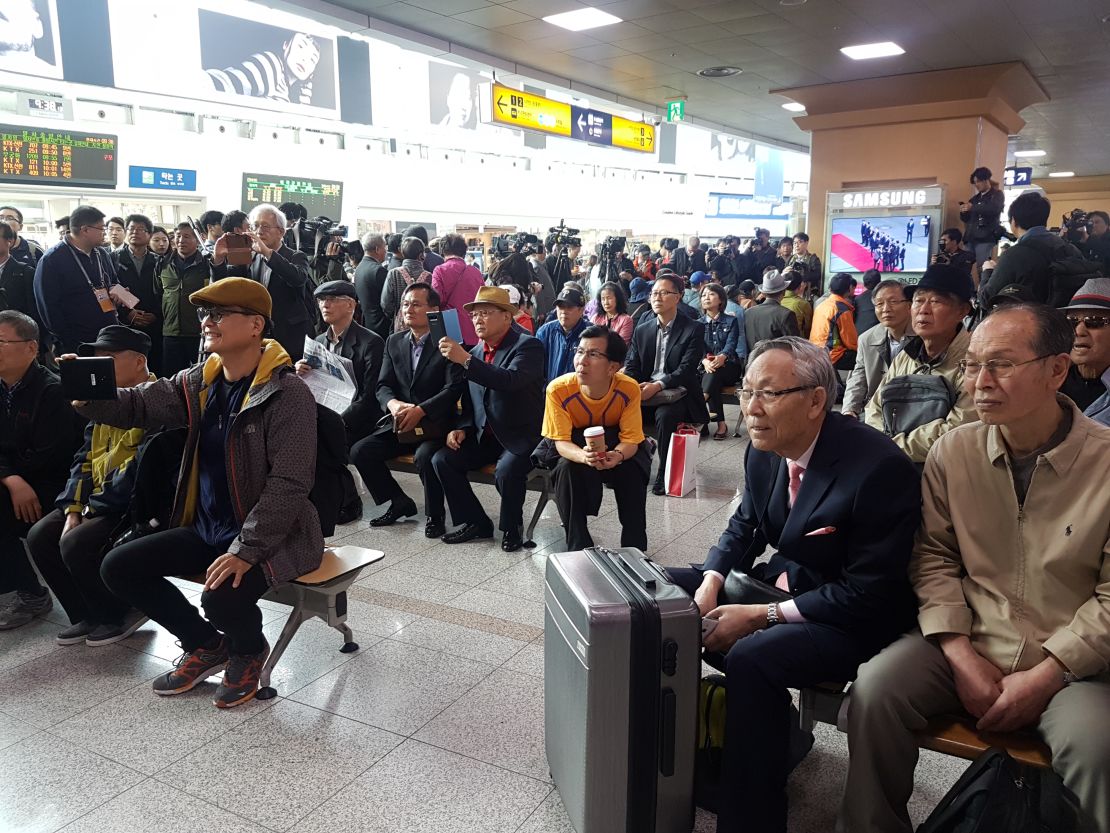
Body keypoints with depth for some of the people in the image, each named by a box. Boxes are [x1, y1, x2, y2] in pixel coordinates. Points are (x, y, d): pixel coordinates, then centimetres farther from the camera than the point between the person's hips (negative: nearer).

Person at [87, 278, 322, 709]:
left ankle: (249, 650, 8)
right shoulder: (199, 382, 6)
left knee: (223, 597, -31)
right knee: (118, 567, 2)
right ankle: (206, 645, 19)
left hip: (273, 535, -8)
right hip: (207, 528, 8)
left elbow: (289, 484, -24)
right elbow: (139, 405, -2)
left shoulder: (287, 393, -19)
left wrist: (246, 551, -27)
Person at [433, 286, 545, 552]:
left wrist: (465, 360, -34)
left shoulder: (528, 346, -11)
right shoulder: (476, 352, 10)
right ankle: (475, 522, 6)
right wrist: (462, 429, -1)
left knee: (506, 471, -32)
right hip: (484, 435, 7)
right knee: (442, 460, -10)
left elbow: (511, 381, -31)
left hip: (520, 436, -7)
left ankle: (511, 526, -2)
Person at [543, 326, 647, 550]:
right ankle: (578, 547, -18)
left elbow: (630, 439, -19)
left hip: (613, 444, 1)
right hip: (574, 447, 0)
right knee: (567, 468, -32)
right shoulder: (559, 390, -28)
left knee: (633, 470, -28)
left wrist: (617, 455, -44)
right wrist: (583, 456, -47)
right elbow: (562, 441, -24)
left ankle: (634, 547, -11)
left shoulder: (629, 389, -25)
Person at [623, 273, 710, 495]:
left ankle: (665, 473, -18)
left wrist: (658, 386, -27)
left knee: (664, 416, -35)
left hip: (678, 394, -4)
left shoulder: (693, 330, -2)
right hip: (645, 393, 4)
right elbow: (631, 366, 8)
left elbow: (687, 370, -13)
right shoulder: (642, 330, 13)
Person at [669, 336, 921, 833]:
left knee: (753, 657, -33)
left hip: (852, 622, -8)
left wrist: (761, 616, -24)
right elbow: (744, 526, 11)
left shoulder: (879, 467, -26)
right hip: (779, 583, 8)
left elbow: (868, 594, -24)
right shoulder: (765, 450, -4)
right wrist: (711, 582, -9)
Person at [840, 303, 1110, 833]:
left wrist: (1046, 675, -12)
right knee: (874, 689, -22)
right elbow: (933, 556, 3)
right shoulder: (952, 452, 1)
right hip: (967, 648, 2)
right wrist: (960, 653, -8)